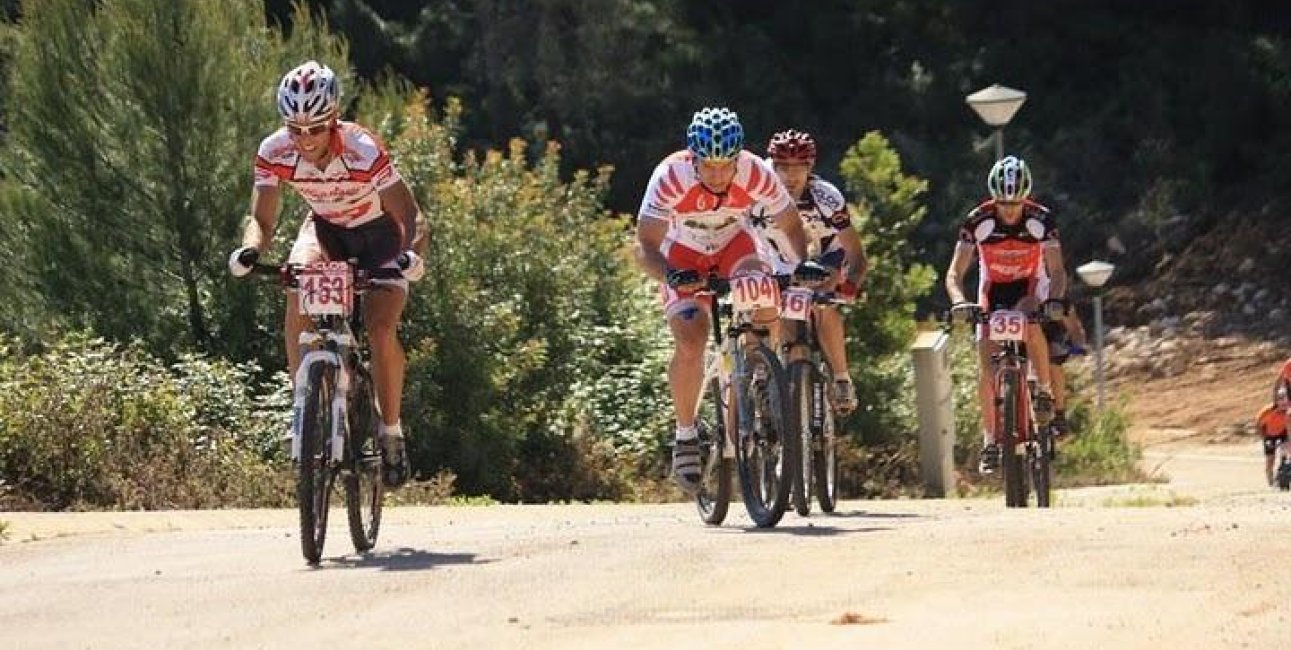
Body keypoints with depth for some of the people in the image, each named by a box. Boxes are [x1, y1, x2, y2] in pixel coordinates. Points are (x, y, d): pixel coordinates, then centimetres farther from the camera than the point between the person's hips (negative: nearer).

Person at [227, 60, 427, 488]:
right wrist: (250, 249, -42)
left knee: (381, 329, -21)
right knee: (297, 284, -28)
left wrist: (411, 255, -53)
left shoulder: (363, 151, -34)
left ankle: (391, 432, 1)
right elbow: (262, 219, -19)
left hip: (377, 234, -3)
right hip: (325, 229, 3)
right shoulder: (275, 153, -24)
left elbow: (410, 217, -33)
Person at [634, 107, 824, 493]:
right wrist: (668, 276, -53)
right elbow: (645, 247, -34)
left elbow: (791, 226, -14)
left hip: (733, 245, 1)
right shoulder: (670, 177, -34)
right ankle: (685, 436, -1)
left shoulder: (756, 174, -28)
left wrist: (803, 262, -34)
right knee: (691, 344, -21)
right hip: (683, 254, -1)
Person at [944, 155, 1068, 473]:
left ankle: (1044, 390, -17)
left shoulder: (1040, 219, -22)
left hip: (1030, 288, -1)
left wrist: (1055, 299, -44)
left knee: (1030, 323, -36)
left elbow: (1057, 270, -23)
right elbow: (954, 273, -21)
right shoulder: (978, 221, -21)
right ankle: (990, 442, -1)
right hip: (993, 291, 1)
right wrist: (959, 301, -42)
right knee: (986, 368, -11)